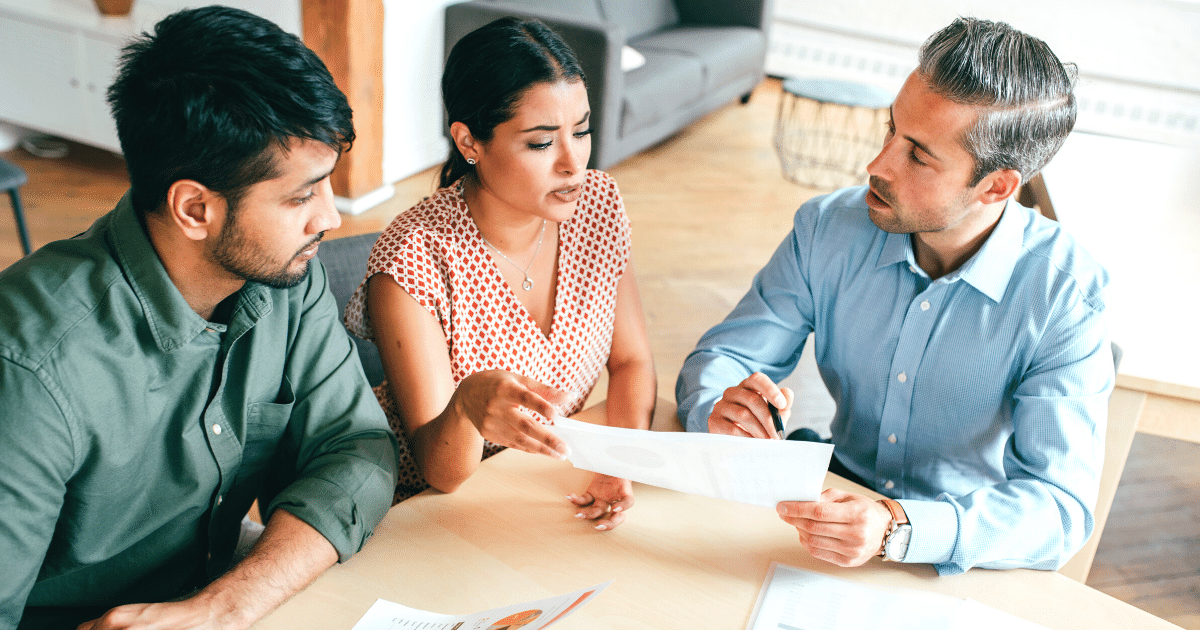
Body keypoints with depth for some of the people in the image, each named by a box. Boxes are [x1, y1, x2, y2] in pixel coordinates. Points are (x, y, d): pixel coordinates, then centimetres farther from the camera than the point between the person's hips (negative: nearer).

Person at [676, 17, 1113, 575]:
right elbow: (721, 356, 2)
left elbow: (1061, 508, -21)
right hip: (840, 503, 3)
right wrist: (717, 408, -23)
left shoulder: (1065, 297, -16)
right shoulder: (828, 228, -4)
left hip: (968, 561, -3)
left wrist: (899, 529, -38)